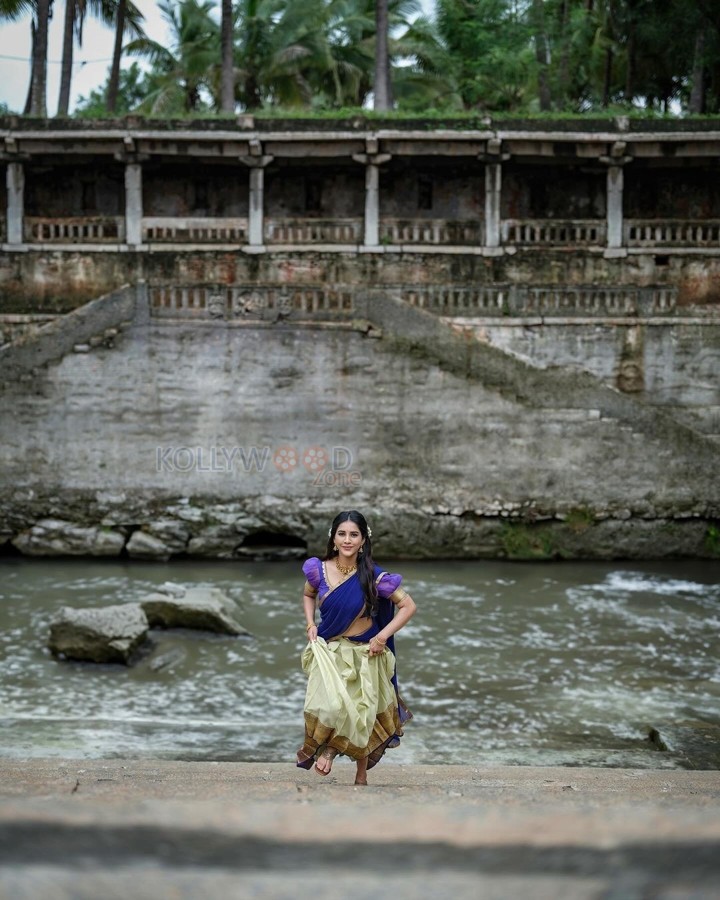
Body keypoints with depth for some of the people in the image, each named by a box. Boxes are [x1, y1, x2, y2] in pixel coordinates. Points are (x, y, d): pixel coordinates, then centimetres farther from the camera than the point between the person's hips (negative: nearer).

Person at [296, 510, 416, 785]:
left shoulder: (372, 576, -13)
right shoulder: (319, 570, -5)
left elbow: (408, 606, -7)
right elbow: (308, 595, 18)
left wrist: (383, 636, -14)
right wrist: (310, 623, 2)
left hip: (363, 654, -1)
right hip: (329, 651, 1)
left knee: (361, 715, 8)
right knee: (329, 705, -22)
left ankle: (361, 774, 29)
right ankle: (327, 747, 7)